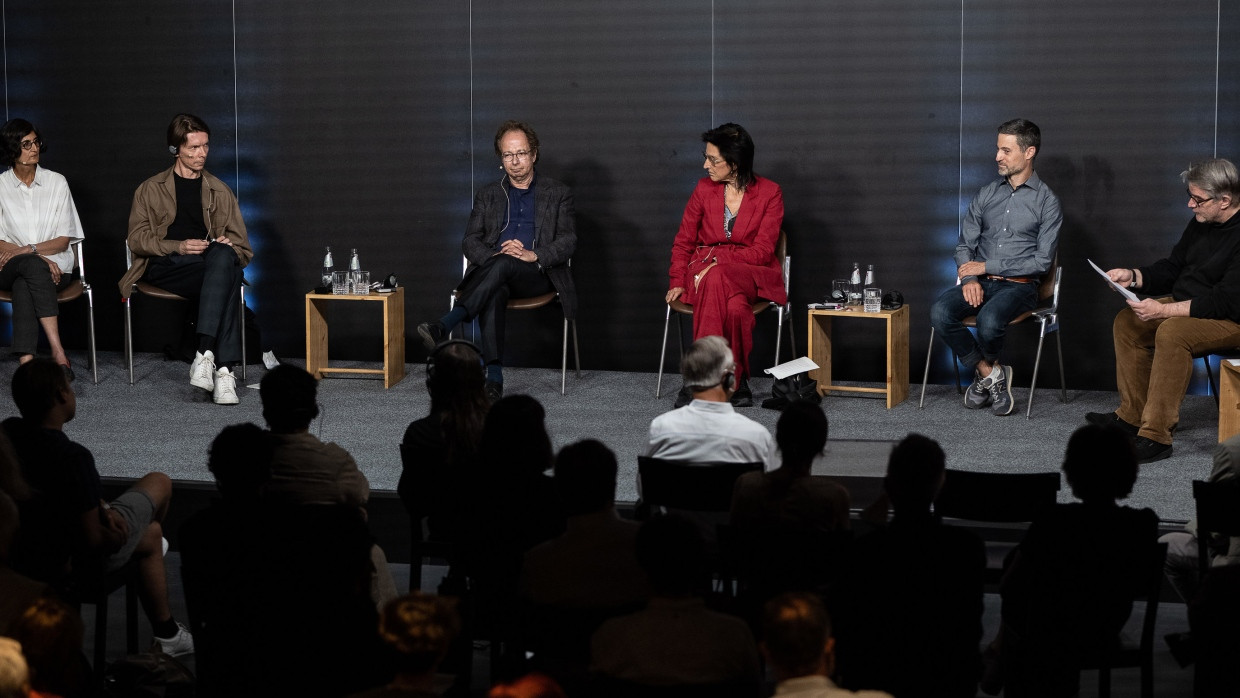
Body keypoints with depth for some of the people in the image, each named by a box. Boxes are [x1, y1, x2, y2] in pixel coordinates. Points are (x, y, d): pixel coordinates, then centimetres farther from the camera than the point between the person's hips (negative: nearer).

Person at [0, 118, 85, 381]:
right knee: (33, 266, -37)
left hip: (54, 264, 1)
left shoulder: (56, 182, 9)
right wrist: (39, 257, -15)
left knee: (23, 286, -35)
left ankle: (26, 363, -49)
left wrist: (28, 249, -13)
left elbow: (64, 239, 5)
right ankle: (58, 353, -47)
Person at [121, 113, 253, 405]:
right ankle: (223, 368, -48)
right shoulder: (151, 189, 18)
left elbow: (242, 248, 21)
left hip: (212, 266, 2)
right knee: (223, 264, -37)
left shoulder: (219, 192, 24)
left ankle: (205, 354, -51)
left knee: (224, 257, -39)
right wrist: (178, 247, -10)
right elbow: (136, 239, 7)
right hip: (165, 269, -2)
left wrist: (229, 248, -5)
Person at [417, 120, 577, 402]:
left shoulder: (557, 195, 14)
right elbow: (470, 241, 12)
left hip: (538, 275, -2)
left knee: (504, 265, -37)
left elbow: (568, 242, 3)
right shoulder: (487, 196, 22)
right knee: (493, 294, -37)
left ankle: (443, 327, -48)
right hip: (492, 271, 2)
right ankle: (494, 379, -49)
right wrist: (491, 257, -12)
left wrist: (533, 255, -16)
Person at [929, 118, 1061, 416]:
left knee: (989, 320, -36)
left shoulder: (1046, 201, -1)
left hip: (1019, 285, -4)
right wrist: (969, 277, -10)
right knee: (940, 313, -27)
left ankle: (985, 370, -1)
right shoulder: (986, 195, 14)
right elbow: (965, 244, 13)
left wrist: (987, 266, -11)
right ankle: (990, 373, -9)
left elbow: (1042, 261, -8)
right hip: (980, 281, 4)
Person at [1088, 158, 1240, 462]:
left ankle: (1156, 435, -32)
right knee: (1127, 321, 6)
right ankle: (1132, 415, 10)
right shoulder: (1201, 224, 5)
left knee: (1172, 331, -34)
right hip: (1189, 305, 11)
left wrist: (1164, 310, -28)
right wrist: (1132, 277, -2)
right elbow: (1172, 268, 17)